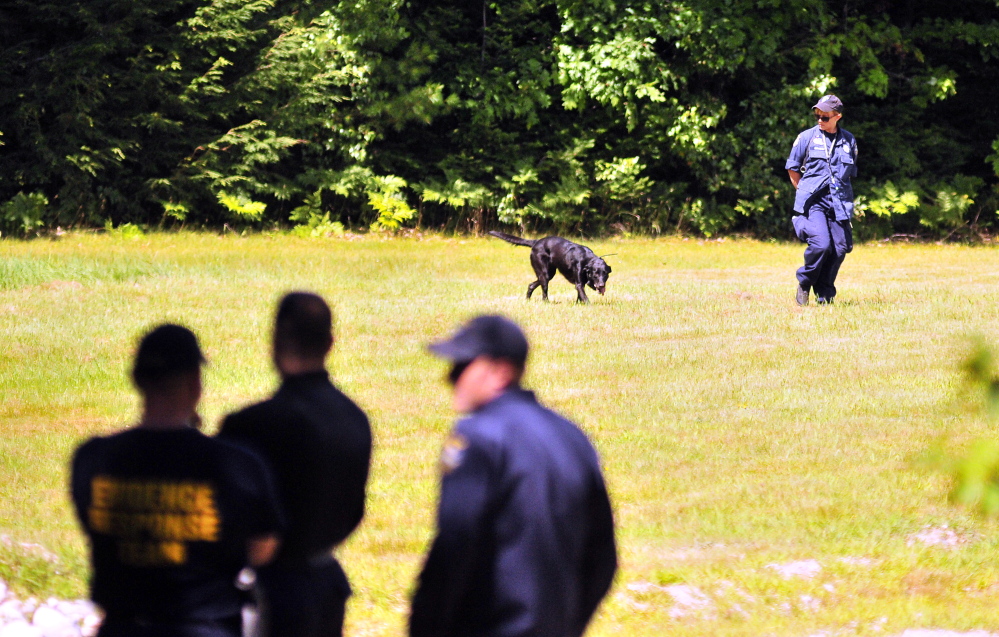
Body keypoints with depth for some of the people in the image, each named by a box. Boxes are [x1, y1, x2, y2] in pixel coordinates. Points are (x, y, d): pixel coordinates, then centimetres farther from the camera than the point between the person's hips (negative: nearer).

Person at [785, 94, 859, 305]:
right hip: (813, 202, -3)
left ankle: (825, 293, 12)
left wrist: (842, 196, 15)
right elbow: (792, 169, 12)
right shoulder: (807, 137, 4)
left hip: (839, 204, 3)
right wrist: (805, 192, 9)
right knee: (821, 244, -20)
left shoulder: (848, 141, 12)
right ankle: (804, 284, 2)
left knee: (840, 248, -3)